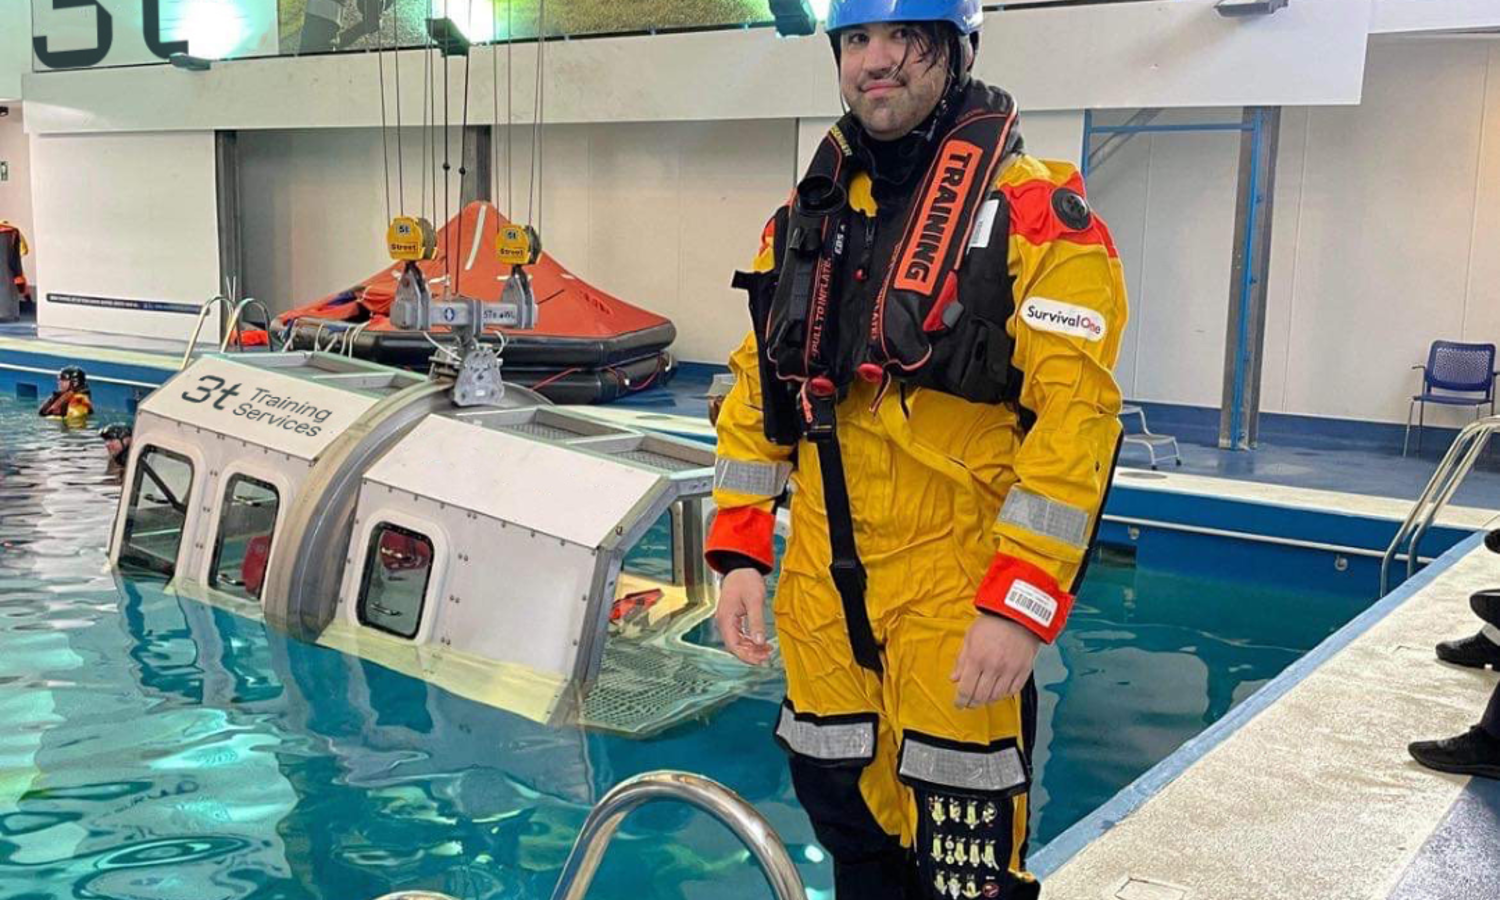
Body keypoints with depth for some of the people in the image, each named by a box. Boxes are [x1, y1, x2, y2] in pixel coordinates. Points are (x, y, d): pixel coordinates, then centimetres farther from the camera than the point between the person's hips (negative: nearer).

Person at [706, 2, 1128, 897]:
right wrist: (741, 553, 6)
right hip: (821, 589, 6)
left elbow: (1075, 419, -16)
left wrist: (1020, 606, -20)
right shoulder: (806, 216, 10)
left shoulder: (1032, 214, -9)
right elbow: (755, 391, 12)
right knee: (844, 809, 19)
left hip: (956, 597, -5)